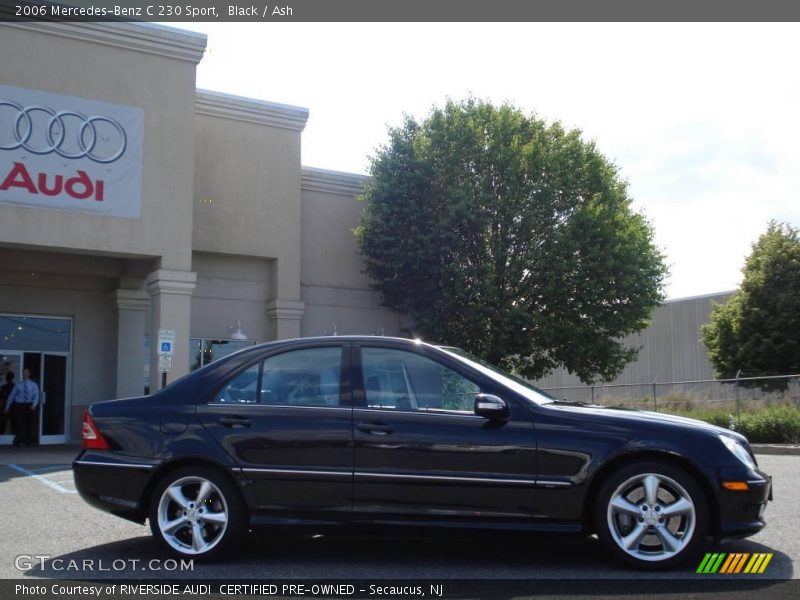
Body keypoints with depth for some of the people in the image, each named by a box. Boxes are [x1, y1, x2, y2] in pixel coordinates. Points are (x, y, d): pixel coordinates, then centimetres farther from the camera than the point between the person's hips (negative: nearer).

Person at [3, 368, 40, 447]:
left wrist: (34, 405, -19)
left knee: (29, 425, 6)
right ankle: (18, 441, -4)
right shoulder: (18, 384, 7)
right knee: (20, 424, -10)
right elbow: (11, 396, 9)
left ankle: (28, 441, 18)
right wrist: (7, 407, 7)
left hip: (29, 406, 1)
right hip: (19, 405, -1)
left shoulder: (34, 385, 6)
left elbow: (36, 397, -1)